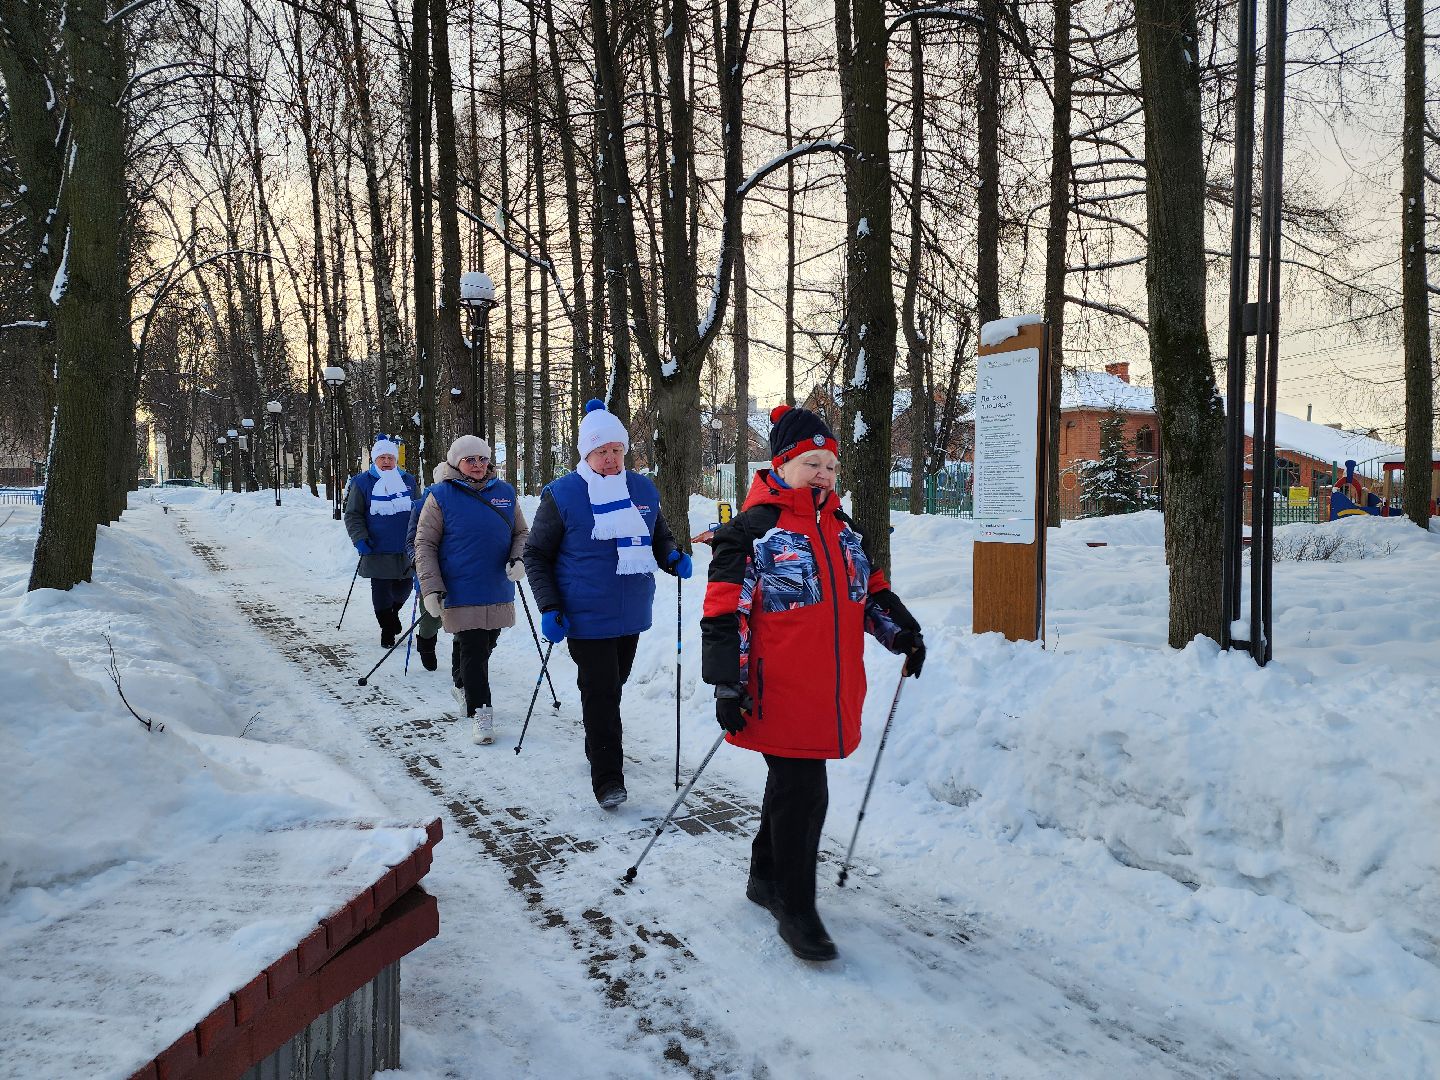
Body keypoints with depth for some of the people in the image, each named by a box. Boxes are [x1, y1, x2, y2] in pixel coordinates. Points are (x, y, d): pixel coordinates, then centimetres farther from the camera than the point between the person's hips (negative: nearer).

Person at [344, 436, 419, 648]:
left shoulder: (408, 481, 8)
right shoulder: (362, 483, 0)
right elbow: (352, 515, 2)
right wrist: (360, 539, -11)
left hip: (405, 550, 3)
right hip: (377, 550, -3)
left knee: (404, 587, 11)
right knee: (381, 590, 0)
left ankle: (394, 611, 41)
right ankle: (387, 628, 15)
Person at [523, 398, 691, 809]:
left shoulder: (643, 489, 4)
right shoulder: (562, 494, -8)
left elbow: (660, 537, 18)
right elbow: (536, 555, -2)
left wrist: (674, 558, -5)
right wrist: (549, 608, -12)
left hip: (632, 613, 5)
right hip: (587, 617, -5)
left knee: (614, 687, 20)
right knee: (601, 694, -7)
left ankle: (601, 747, 41)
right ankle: (608, 780, 0)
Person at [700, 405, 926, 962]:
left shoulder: (842, 528, 14)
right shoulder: (752, 531, -9)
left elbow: (870, 591, 24)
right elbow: (724, 614, -12)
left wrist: (903, 632, 10)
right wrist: (727, 686, -16)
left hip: (833, 694, 7)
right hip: (781, 695, -7)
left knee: (795, 786, 18)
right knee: (802, 795, -6)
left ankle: (766, 876, 36)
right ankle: (795, 909, 7)